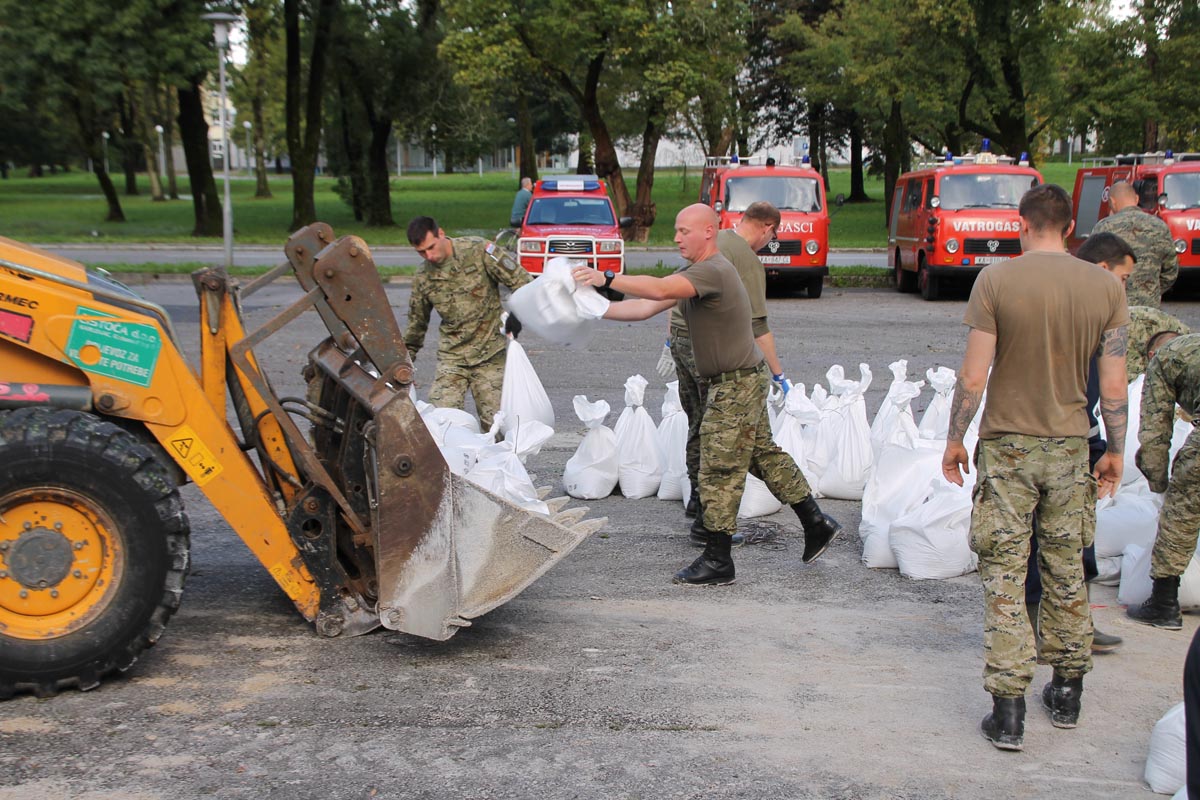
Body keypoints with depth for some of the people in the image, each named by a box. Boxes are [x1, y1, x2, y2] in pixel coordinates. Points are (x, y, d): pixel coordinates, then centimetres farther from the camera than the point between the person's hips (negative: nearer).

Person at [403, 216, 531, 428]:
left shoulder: (478, 250, -7)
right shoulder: (423, 277, 5)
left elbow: (521, 281, -6)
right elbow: (417, 323, 19)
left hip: (490, 355, -3)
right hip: (451, 357, 3)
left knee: (495, 421, -5)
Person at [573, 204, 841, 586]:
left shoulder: (713, 271, -21)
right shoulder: (692, 273, 11)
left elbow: (658, 289, -36)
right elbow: (647, 307, 7)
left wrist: (607, 278, -36)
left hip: (737, 385, -11)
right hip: (732, 382, 11)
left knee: (719, 472, -5)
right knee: (765, 455, 18)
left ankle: (717, 561, 3)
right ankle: (816, 522, 28)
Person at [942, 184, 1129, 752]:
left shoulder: (996, 280, -9)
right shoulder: (1105, 286, -1)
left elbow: (973, 376, -11)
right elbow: (1113, 385, 0)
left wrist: (954, 439, 2)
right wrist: (1116, 451, 12)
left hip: (1007, 444, -3)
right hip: (1070, 448, 3)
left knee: (1004, 574, 1)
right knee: (1066, 571, 16)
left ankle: (1008, 710, -1)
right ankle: (1067, 693, 27)